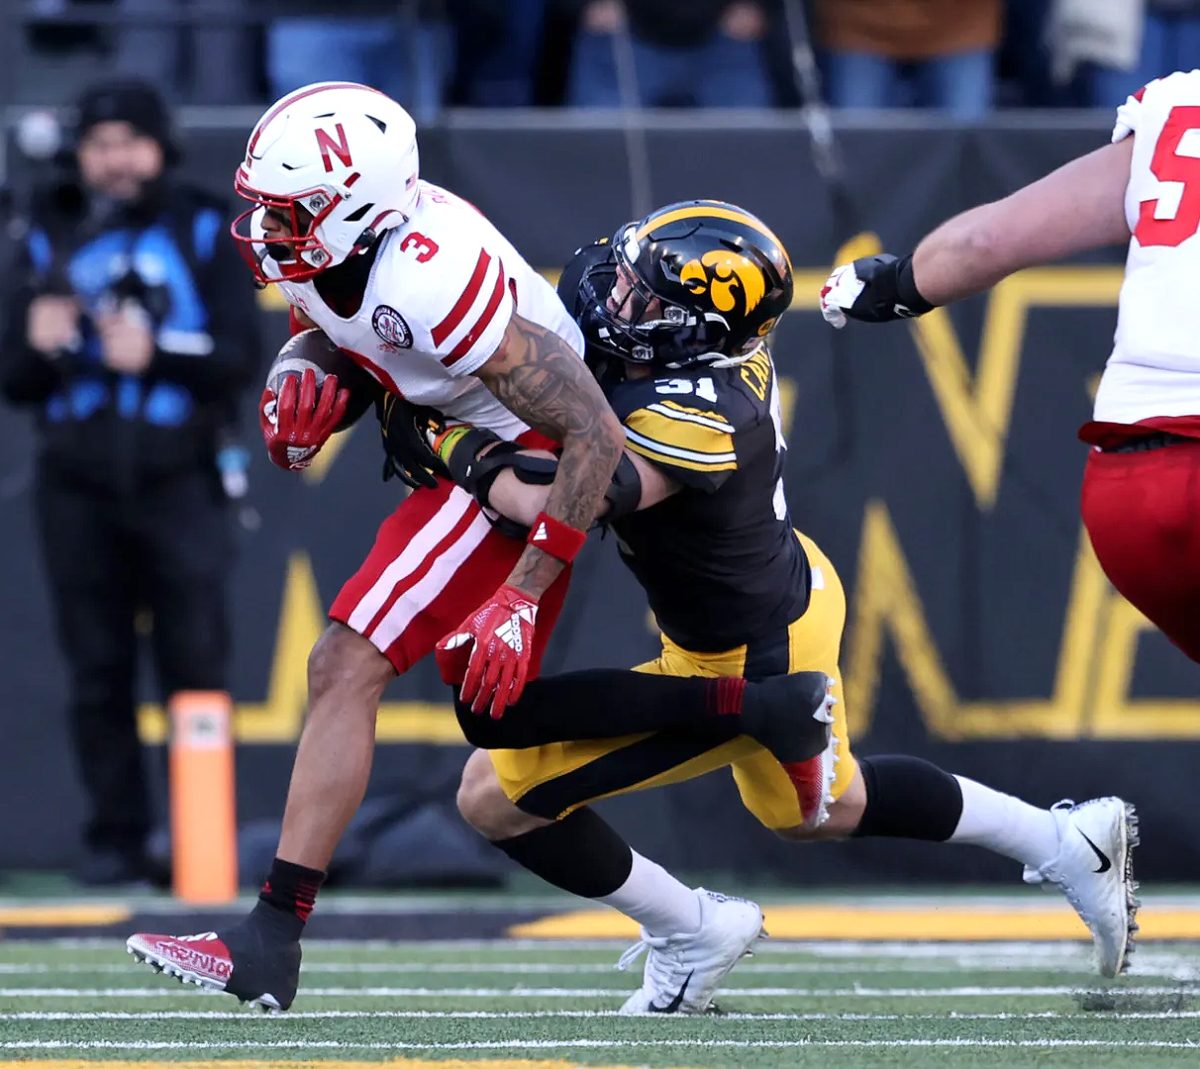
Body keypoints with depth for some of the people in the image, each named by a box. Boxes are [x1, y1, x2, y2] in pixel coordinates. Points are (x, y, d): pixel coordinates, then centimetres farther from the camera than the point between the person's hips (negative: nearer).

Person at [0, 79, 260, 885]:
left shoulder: (202, 231, 6)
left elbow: (240, 360, -2)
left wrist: (156, 353, -17)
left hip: (178, 485, -2)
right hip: (78, 487, 2)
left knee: (196, 664, -6)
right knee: (97, 674, 2)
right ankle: (116, 839, 7)